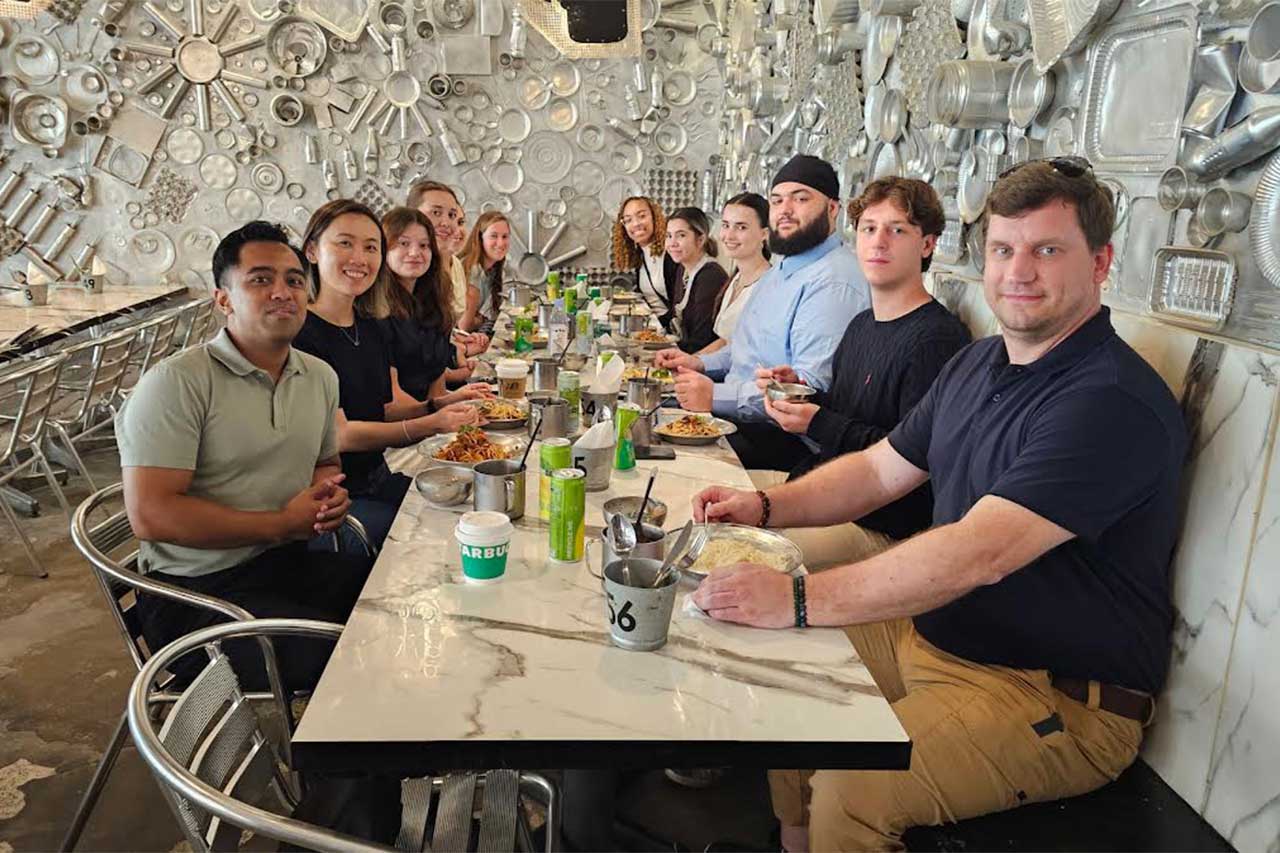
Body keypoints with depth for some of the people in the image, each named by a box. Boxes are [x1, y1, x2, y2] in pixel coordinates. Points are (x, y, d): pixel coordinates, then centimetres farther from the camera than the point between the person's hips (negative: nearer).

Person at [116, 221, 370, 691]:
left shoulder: (320, 376, 9)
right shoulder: (176, 382, -14)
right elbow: (150, 515, -20)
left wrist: (329, 493, -1)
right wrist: (282, 524, -16)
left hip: (289, 564, 7)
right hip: (194, 589, -7)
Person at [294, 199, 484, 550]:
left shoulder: (370, 326, 10)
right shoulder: (299, 334, -16)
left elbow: (387, 409, 10)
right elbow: (338, 434, -20)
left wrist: (442, 404, -8)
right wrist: (430, 425, -27)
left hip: (378, 479, 8)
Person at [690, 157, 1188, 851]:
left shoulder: (1113, 404, -23)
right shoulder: (977, 364, 7)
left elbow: (978, 553, -32)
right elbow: (879, 469, 13)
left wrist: (799, 600, -34)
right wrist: (766, 506, -3)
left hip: (1062, 702, -8)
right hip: (934, 632, 9)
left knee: (850, 789, -26)